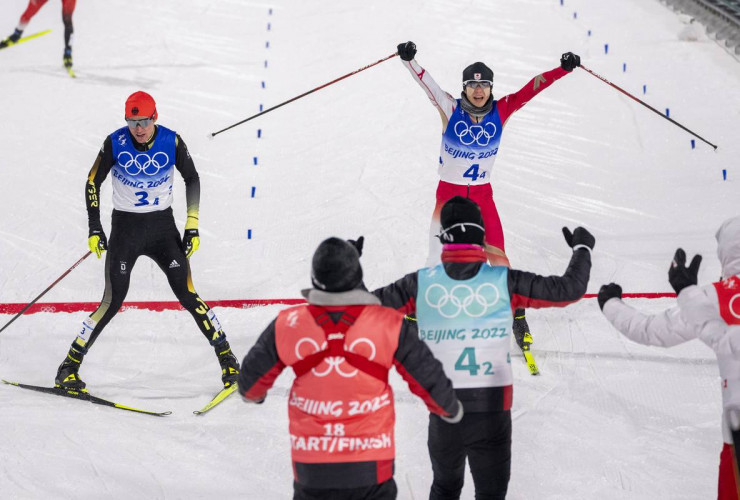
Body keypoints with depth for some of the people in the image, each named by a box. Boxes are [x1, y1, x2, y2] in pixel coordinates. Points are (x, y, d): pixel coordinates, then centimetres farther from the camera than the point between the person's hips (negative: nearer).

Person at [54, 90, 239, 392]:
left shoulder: (171, 142, -11)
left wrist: (193, 225, -1)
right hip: (125, 227, -1)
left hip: (163, 226, 1)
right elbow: (93, 182, 1)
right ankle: (69, 367, 3)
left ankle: (227, 359, 7)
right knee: (112, 302, -8)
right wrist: (94, 228, -4)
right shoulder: (115, 143, -12)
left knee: (187, 296, -5)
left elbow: (192, 179, 4)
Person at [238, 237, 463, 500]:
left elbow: (252, 377, 7)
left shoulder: (287, 325, -8)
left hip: (310, 465, 1)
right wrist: (450, 409, 20)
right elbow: (428, 379, -2)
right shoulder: (390, 325, -12)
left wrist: (252, 394, 32)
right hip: (370, 464, -1)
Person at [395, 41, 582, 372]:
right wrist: (409, 60, -38)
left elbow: (531, 89, -9)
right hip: (449, 193, -1)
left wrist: (563, 69, -17)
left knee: (498, 258, -2)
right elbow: (426, 82, -22)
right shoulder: (450, 109, -11)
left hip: (482, 195, 2)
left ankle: (517, 317, 12)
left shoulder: (500, 111, -6)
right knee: (438, 260, -2)